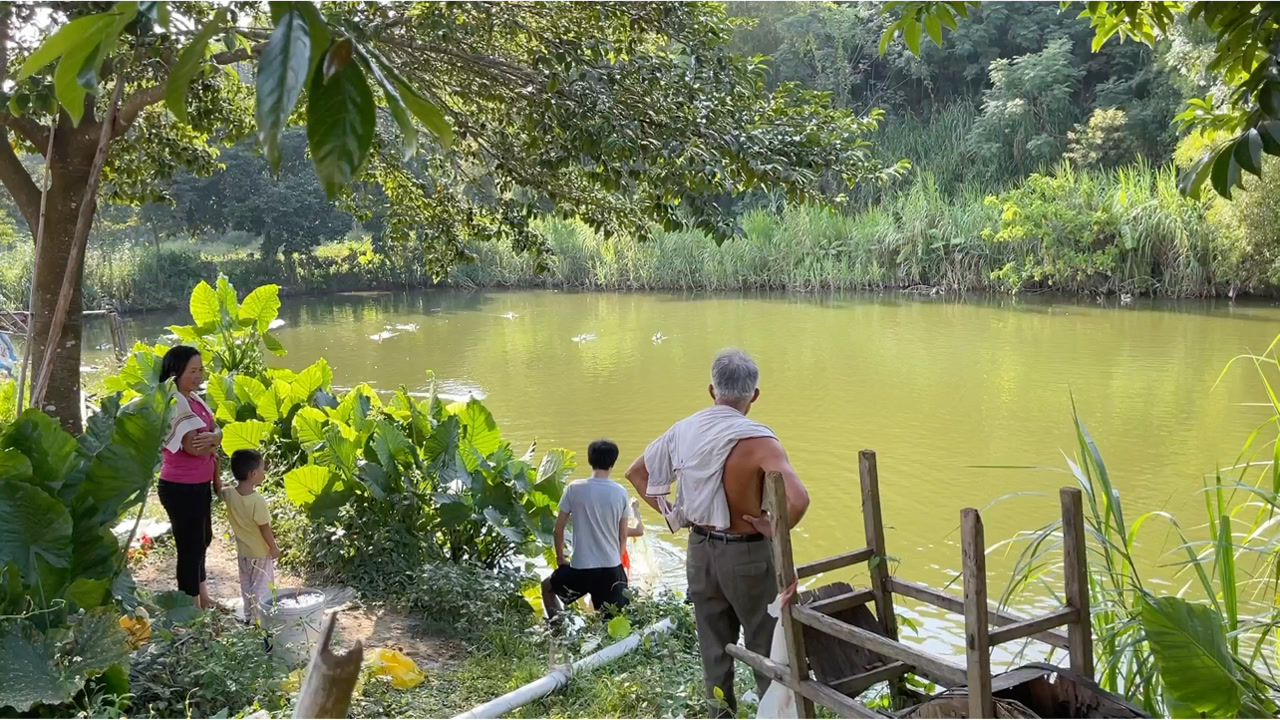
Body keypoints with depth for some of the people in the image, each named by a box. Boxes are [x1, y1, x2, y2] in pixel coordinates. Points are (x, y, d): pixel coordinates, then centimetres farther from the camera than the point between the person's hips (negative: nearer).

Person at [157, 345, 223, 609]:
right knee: (190, 545, 2)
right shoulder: (174, 403, -21)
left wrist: (211, 438, -20)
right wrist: (213, 444, -7)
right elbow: (194, 446, -27)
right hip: (181, 488, -9)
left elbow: (217, 432, 2)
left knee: (202, 540, 23)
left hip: (200, 484, 9)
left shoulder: (195, 398, 6)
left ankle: (203, 597, 41)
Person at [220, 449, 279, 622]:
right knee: (262, 586, 9)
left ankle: (249, 615, 32)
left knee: (246, 584, 21)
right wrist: (274, 548, -10)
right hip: (260, 552, -6)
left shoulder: (229, 494, -13)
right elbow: (265, 529, -23)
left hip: (242, 551, 6)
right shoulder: (258, 500, -30)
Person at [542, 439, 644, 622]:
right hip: (611, 567, 1)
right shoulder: (620, 492, -3)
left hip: (580, 566, -1)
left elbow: (559, 528, -1)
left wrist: (560, 559, 13)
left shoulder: (574, 489, -7)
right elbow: (623, 535, 5)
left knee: (547, 587, 25)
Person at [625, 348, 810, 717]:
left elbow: (636, 472, 10)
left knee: (713, 645, 19)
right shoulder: (756, 440, -23)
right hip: (747, 554, -5)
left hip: (700, 549, 5)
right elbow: (798, 498, -34)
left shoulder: (682, 431, -4)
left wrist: (669, 513, 9)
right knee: (766, 646, 12)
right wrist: (774, 529, -17)